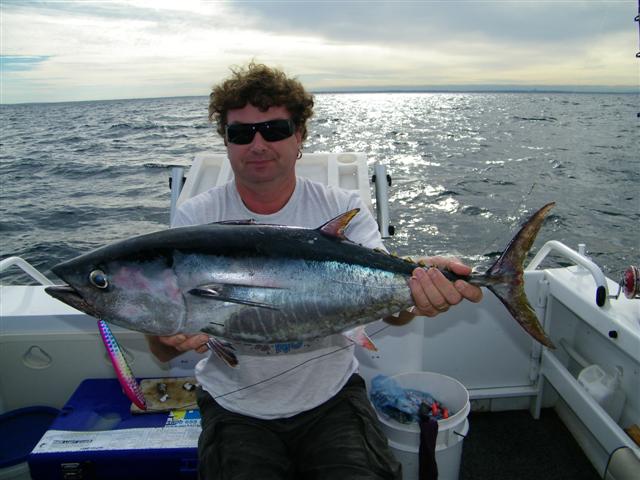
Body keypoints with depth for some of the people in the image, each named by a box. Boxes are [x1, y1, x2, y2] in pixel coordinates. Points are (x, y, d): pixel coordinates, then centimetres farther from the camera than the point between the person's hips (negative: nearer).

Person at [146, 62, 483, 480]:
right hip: (236, 407, 0)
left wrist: (416, 287, -43)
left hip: (331, 395, 1)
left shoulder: (344, 209, -5)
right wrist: (171, 334, -34)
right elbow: (162, 351, -10)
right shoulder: (195, 219, -7)